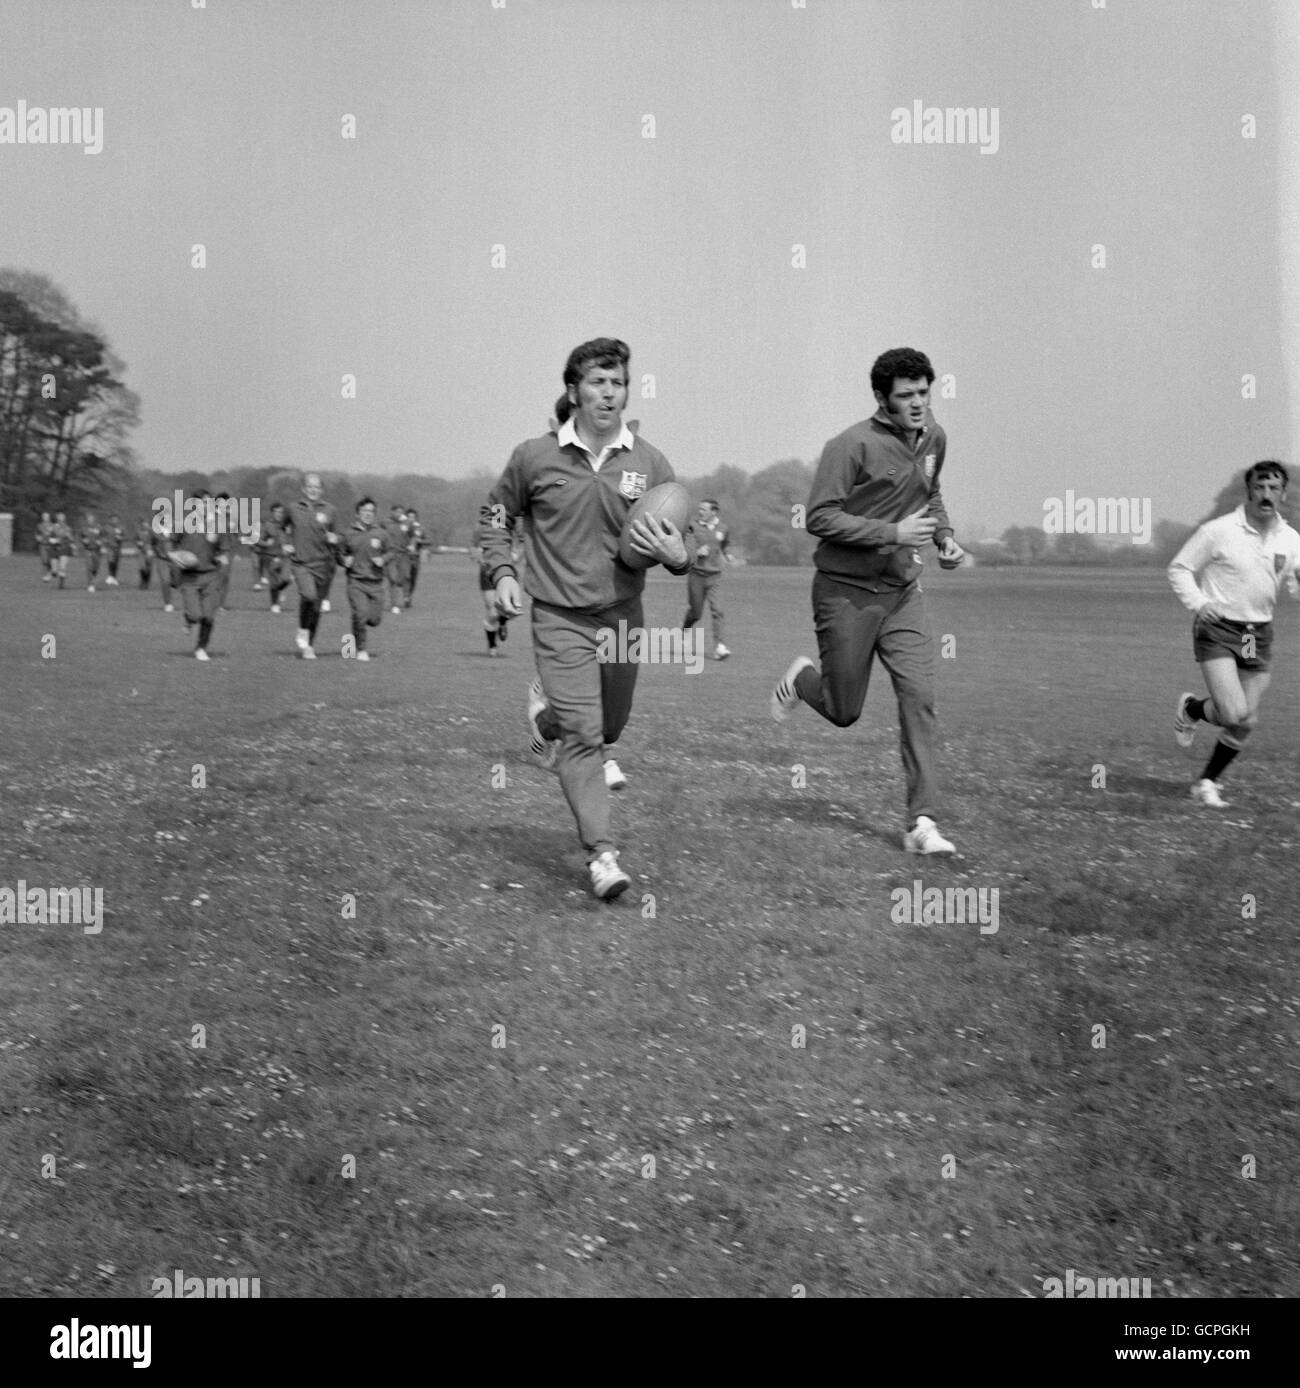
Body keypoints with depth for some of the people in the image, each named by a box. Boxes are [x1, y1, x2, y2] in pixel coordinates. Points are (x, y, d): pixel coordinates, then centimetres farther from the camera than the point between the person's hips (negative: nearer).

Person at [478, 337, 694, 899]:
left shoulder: (649, 463, -3)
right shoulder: (535, 457, -6)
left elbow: (680, 542, 4)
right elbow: (495, 516, 10)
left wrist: (676, 555, -20)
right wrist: (502, 573, -5)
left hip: (624, 615, 3)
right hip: (560, 617, -3)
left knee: (609, 727, 19)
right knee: (582, 735, -12)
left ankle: (546, 714, 53)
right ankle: (601, 855, -10)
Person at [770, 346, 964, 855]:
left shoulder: (934, 439, 7)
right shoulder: (853, 445, -16)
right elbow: (819, 517, -20)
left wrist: (944, 535, 7)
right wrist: (893, 533, -24)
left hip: (903, 593, 5)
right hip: (847, 592, -5)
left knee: (919, 697, -9)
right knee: (844, 712, 6)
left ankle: (922, 822, -7)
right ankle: (802, 679, 43)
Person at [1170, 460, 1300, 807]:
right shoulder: (1219, 531, -9)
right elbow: (1179, 568, -2)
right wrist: (1198, 602, -18)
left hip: (1259, 635, 5)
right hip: (1217, 629, -5)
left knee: (1246, 722, 4)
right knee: (1234, 713, -18)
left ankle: (1207, 783, 22)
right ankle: (1190, 708, 16)